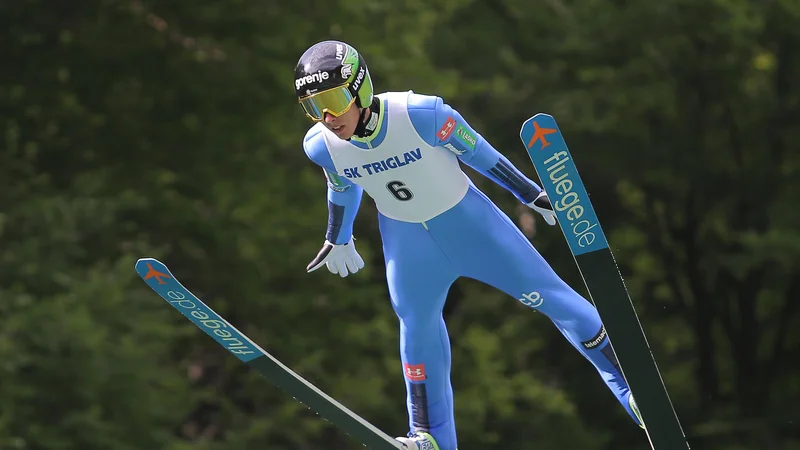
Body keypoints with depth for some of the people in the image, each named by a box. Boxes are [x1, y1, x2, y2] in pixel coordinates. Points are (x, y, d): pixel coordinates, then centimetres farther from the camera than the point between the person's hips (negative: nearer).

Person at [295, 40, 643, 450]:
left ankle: (629, 382, 16)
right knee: (418, 329, 5)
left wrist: (531, 193, -4)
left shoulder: (421, 115, -33)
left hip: (464, 217, -3)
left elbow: (475, 151, -16)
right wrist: (337, 240, 20)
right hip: (404, 237, 3)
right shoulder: (321, 146, -20)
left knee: (546, 294, 3)